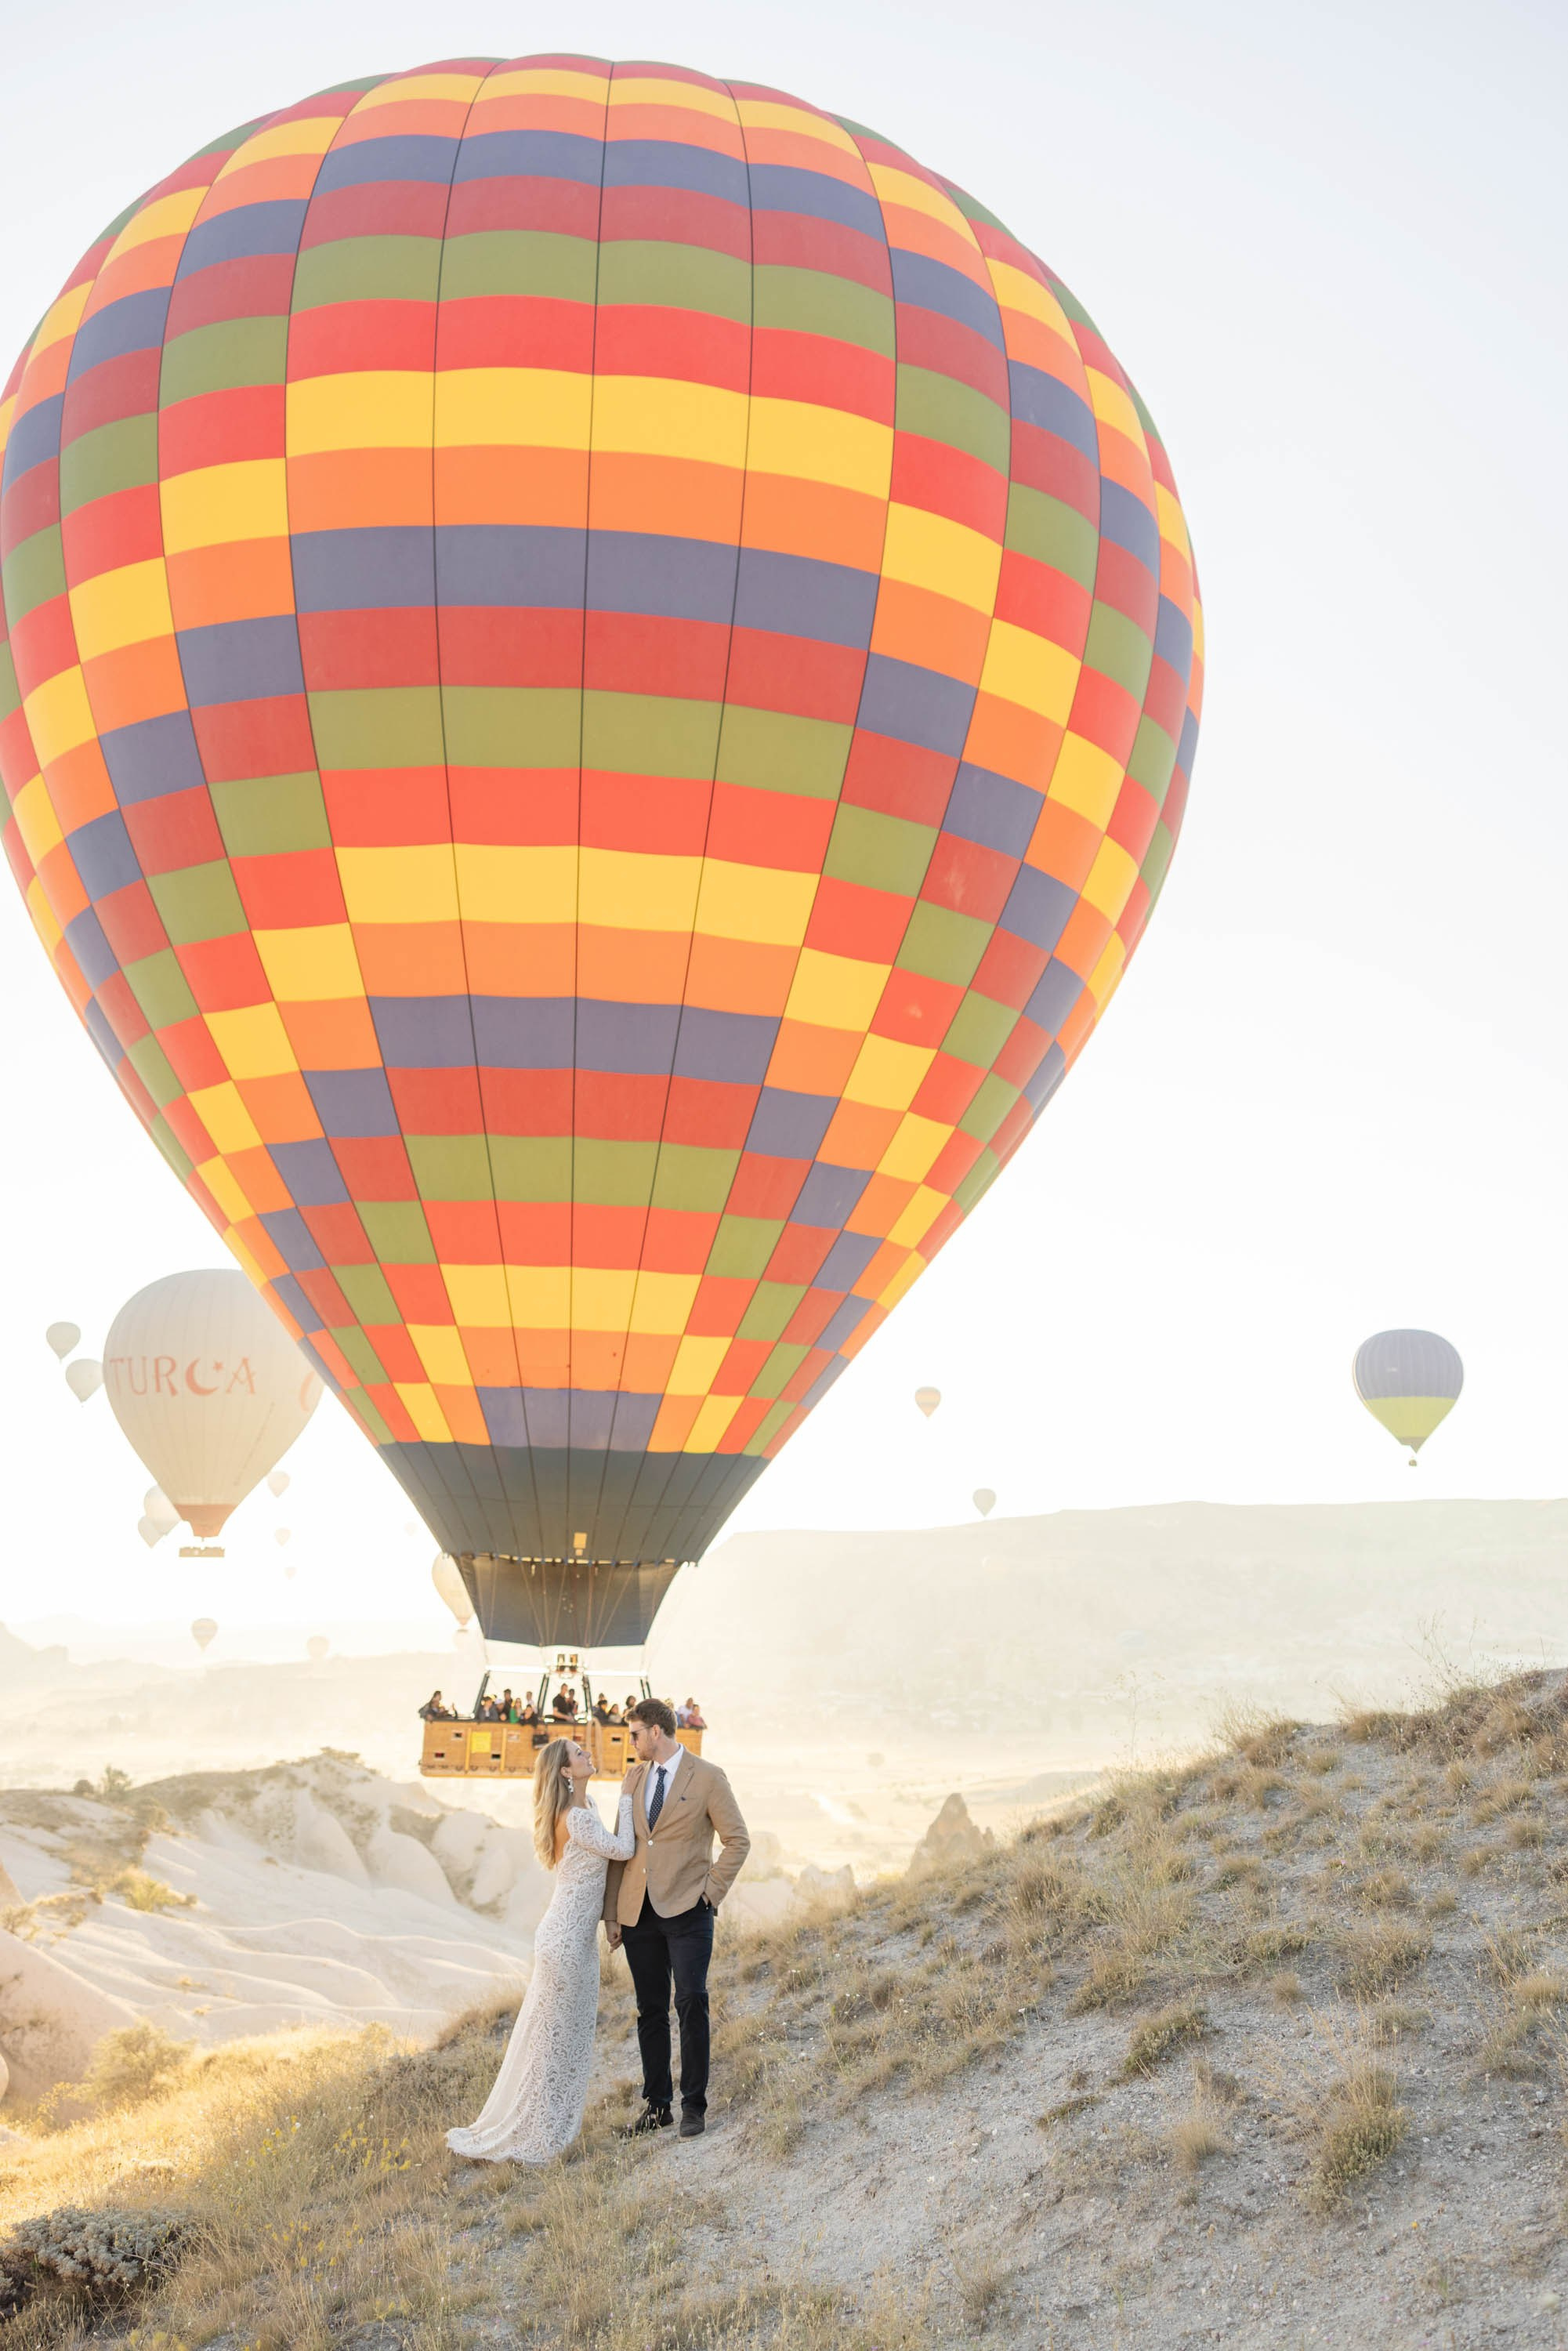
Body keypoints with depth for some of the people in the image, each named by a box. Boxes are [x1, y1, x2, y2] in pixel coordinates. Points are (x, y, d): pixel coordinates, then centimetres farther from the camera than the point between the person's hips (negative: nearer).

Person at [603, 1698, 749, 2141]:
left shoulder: (707, 1777, -4)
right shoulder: (634, 1777, 11)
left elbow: (737, 1840, -1)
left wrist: (711, 1893, -7)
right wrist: (611, 1912, 9)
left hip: (686, 1910, -5)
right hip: (639, 1913, 5)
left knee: (691, 2004, -7)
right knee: (650, 2011, 9)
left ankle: (694, 2105, 4)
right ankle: (657, 2105, 18)